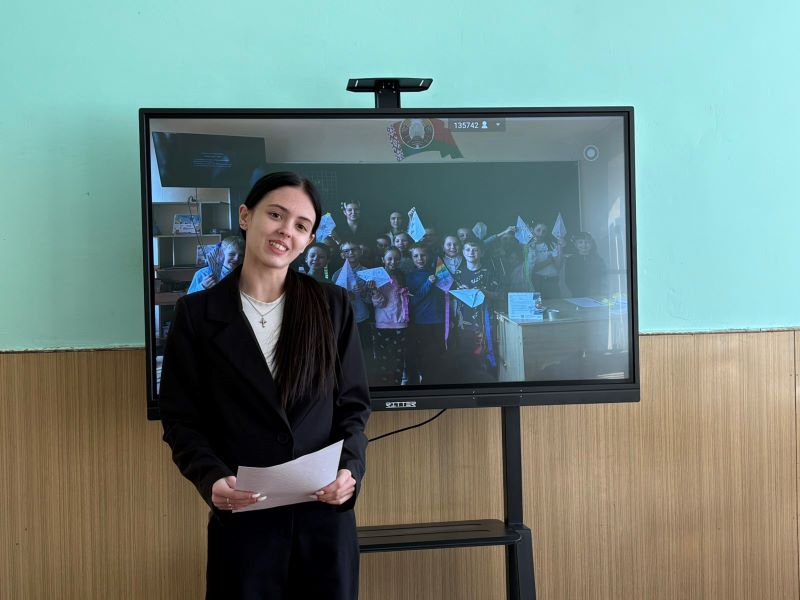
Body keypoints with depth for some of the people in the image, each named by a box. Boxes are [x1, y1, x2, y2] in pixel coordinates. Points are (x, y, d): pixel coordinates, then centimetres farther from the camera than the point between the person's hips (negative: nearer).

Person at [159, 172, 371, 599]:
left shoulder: (332, 306, 4)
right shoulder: (197, 313, 0)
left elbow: (353, 404, 6)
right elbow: (182, 419, 1)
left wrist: (350, 468, -11)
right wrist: (211, 479, -16)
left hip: (327, 513, 2)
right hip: (242, 520, -1)